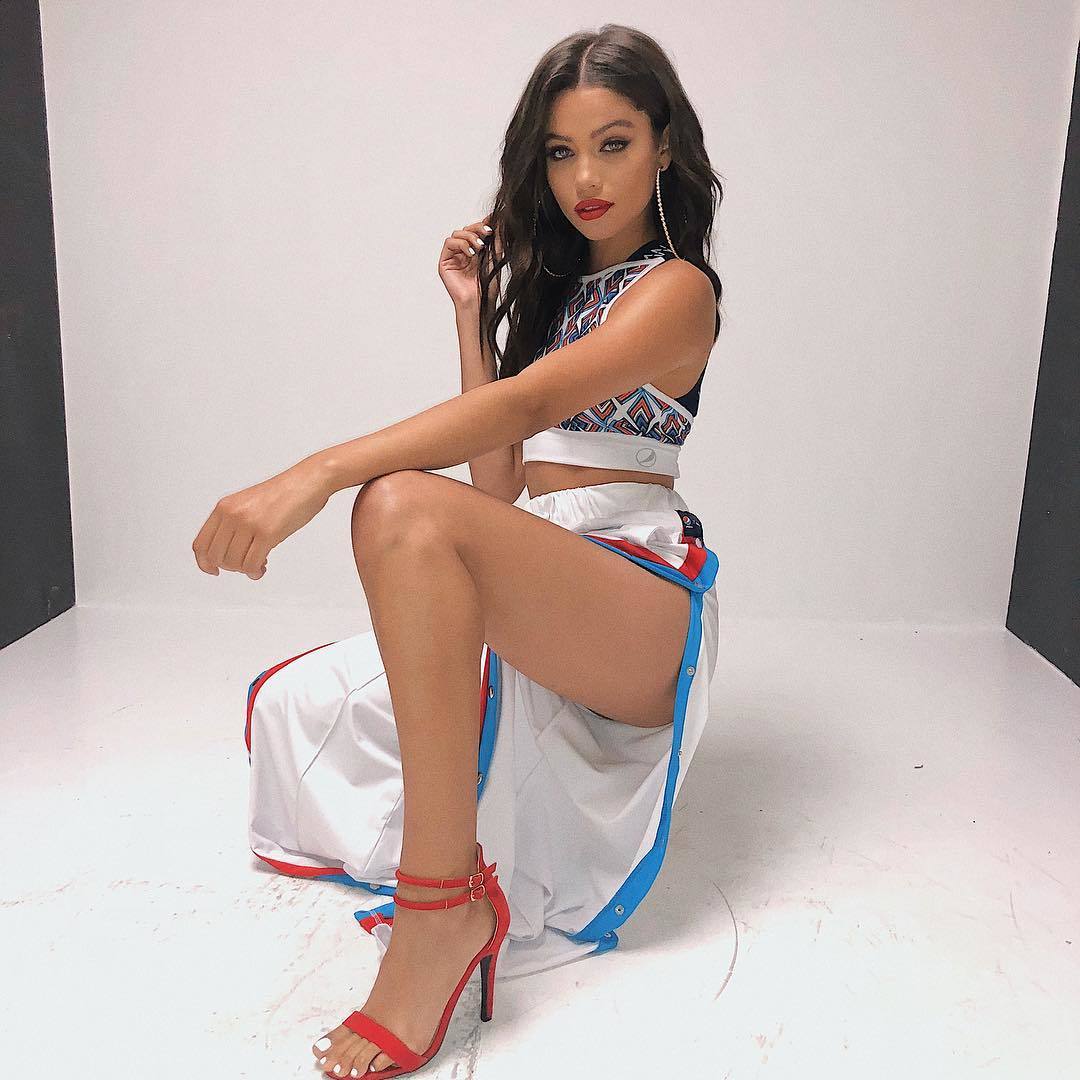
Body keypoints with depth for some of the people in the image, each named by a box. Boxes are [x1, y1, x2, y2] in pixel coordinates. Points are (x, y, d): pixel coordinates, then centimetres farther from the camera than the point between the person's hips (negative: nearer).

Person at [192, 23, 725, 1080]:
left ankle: (443, 904, -30)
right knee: (290, 702, 4)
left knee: (406, 508, -36)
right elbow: (499, 482, 14)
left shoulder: (677, 288, -2)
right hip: (534, 592, 8)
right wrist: (473, 315, 11)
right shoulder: (557, 286, 22)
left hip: (641, 601, -8)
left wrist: (315, 474, -34)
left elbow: (526, 404, -23)